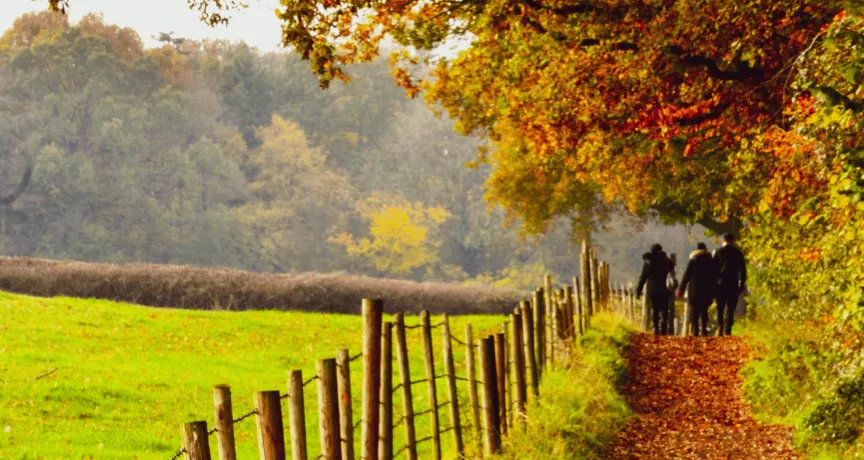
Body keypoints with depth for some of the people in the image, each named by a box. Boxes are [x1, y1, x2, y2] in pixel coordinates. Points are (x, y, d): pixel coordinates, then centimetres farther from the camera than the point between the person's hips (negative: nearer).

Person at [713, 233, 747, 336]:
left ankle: (719, 326, -10)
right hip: (733, 285, 0)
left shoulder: (718, 252, 2)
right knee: (730, 308, 2)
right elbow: (742, 270, 2)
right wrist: (742, 284, 9)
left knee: (720, 307, 9)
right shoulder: (738, 253, 3)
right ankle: (727, 331, -3)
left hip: (720, 284, 0)